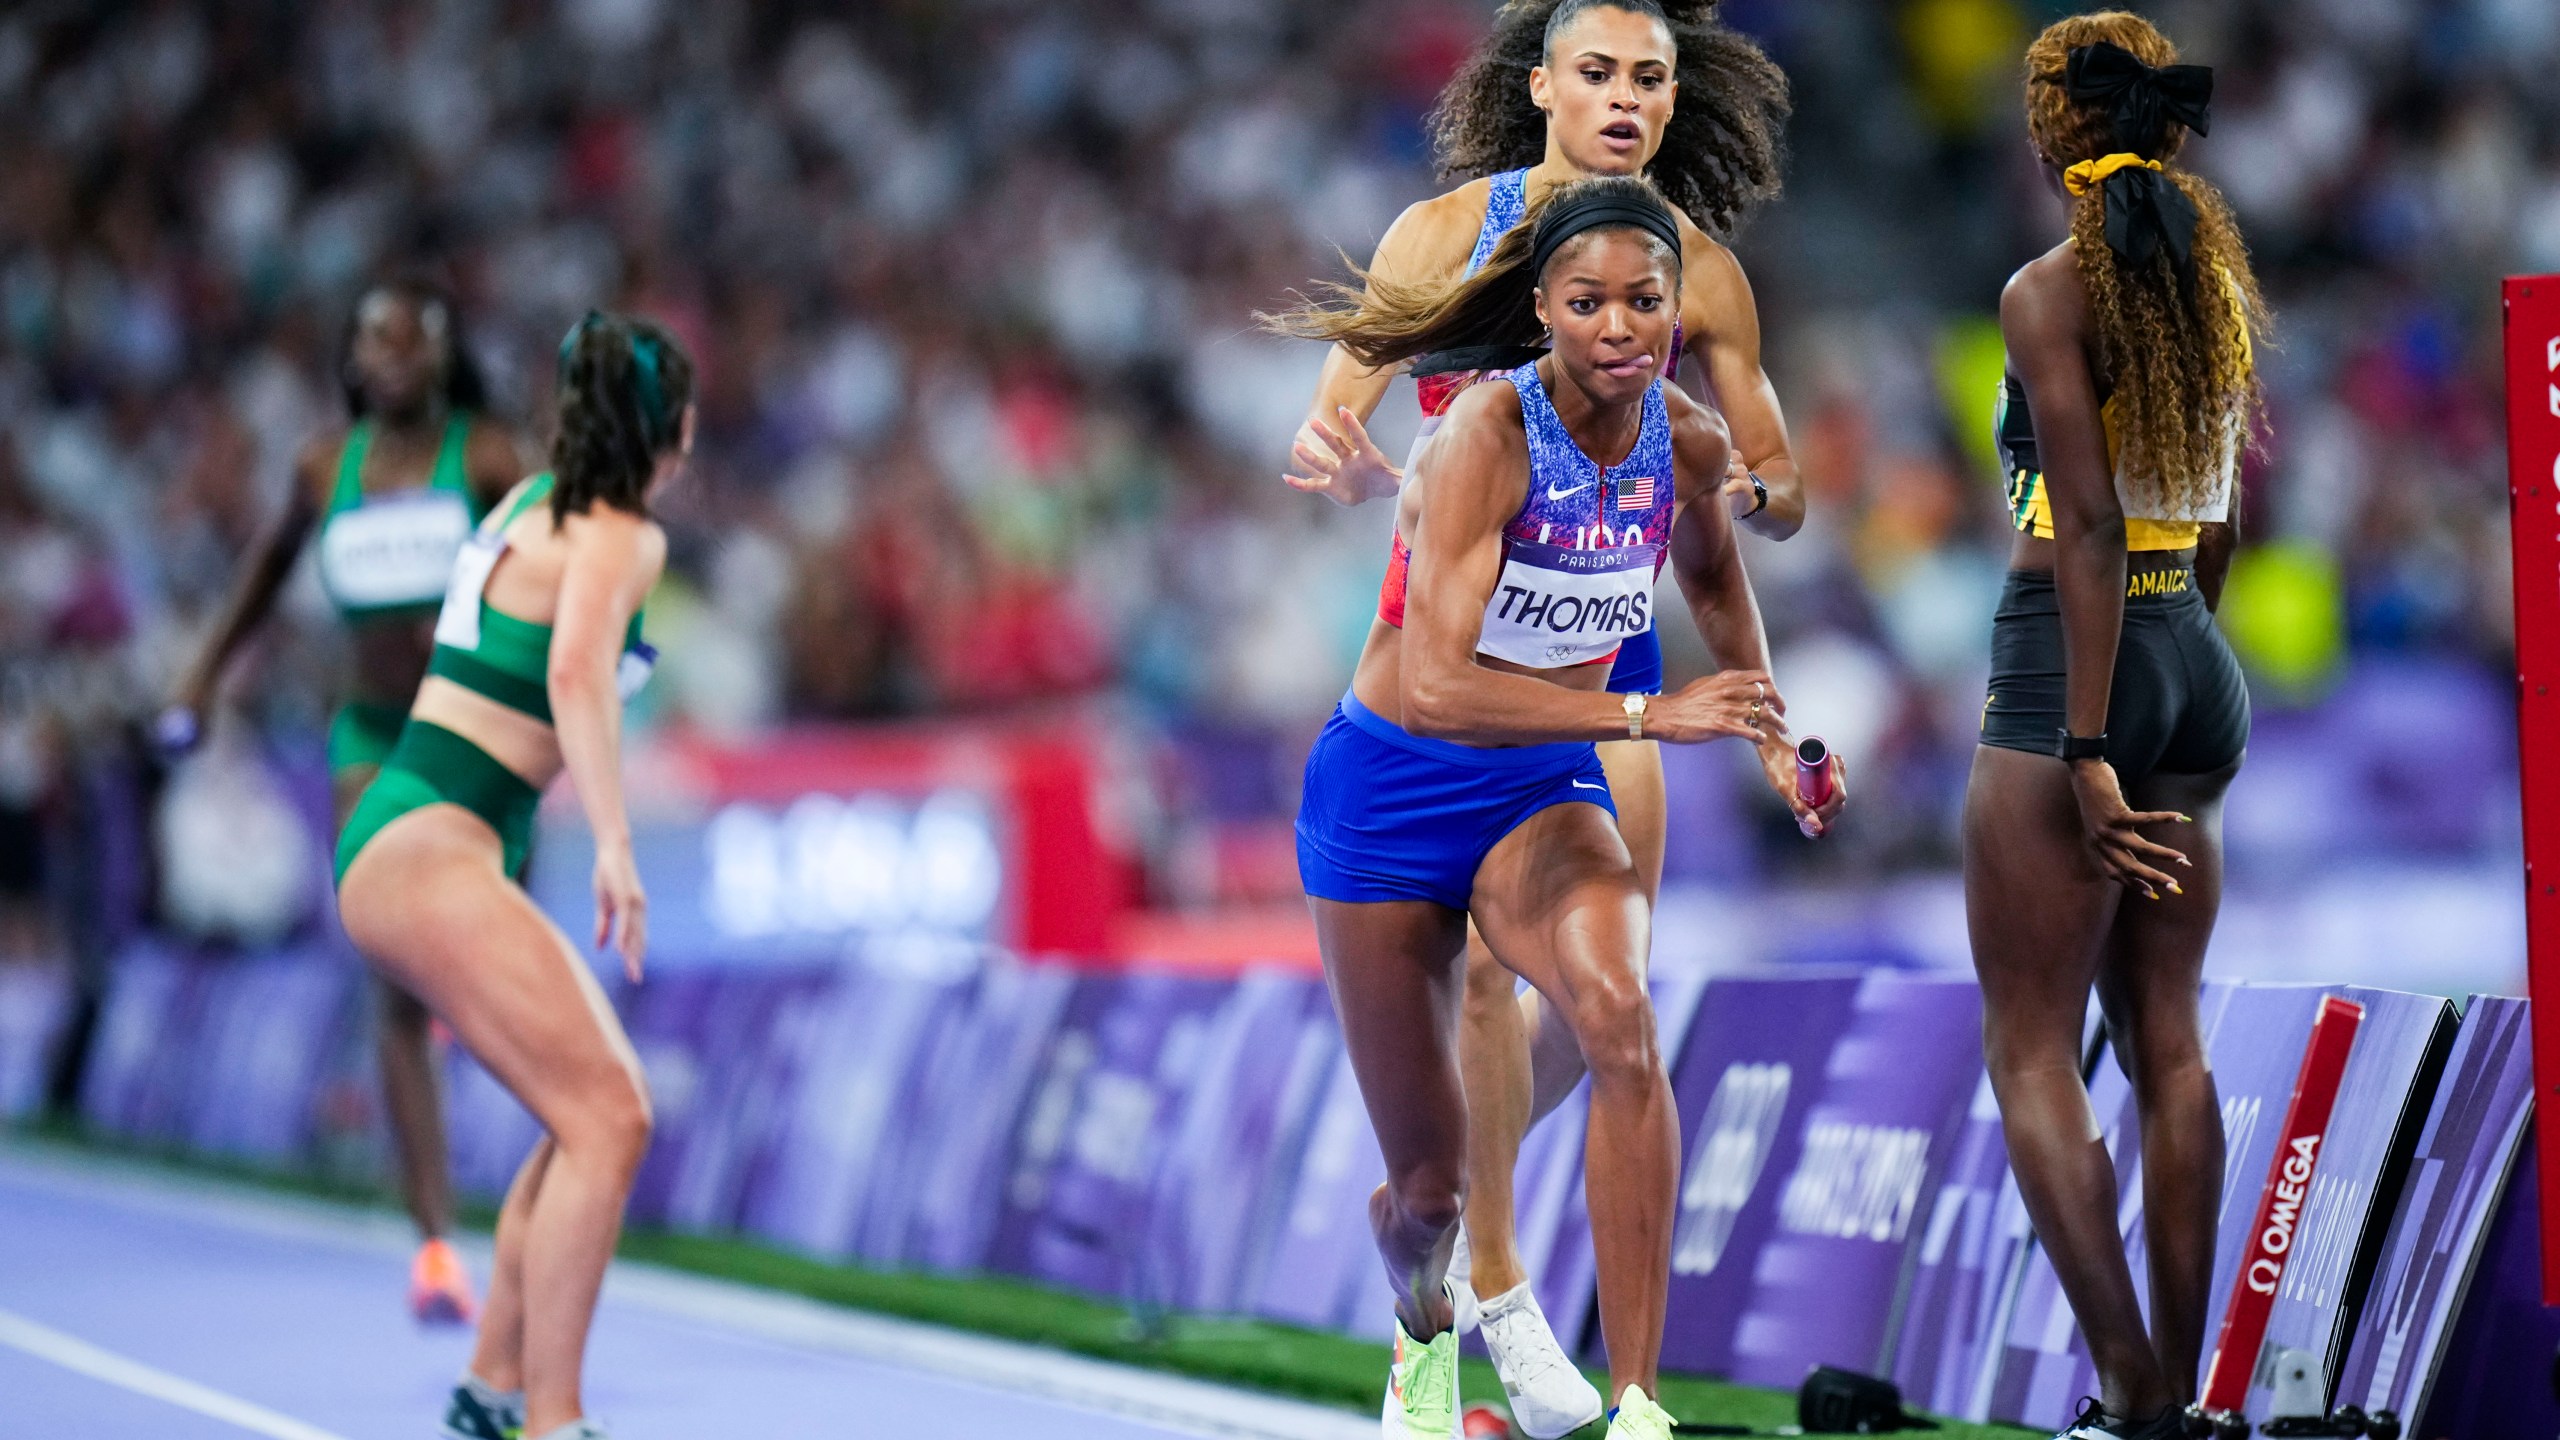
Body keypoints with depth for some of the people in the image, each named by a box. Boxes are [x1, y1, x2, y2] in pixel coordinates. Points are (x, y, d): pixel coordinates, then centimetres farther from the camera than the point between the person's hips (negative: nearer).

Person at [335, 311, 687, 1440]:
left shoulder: (536, 502, 16)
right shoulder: (620, 539, -11)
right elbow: (577, 672, -30)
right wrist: (615, 844, -38)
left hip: (412, 848, 10)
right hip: (427, 854, -10)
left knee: (598, 1112, 17)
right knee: (606, 1118, -18)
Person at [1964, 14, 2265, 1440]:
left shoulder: (2050, 291, -12)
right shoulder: (2221, 277, 9)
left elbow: (2089, 527, -19)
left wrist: (2087, 750, -20)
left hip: (2075, 663, -7)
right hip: (2200, 668, 7)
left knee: (2032, 1047, -2)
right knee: (2167, 1036, 13)